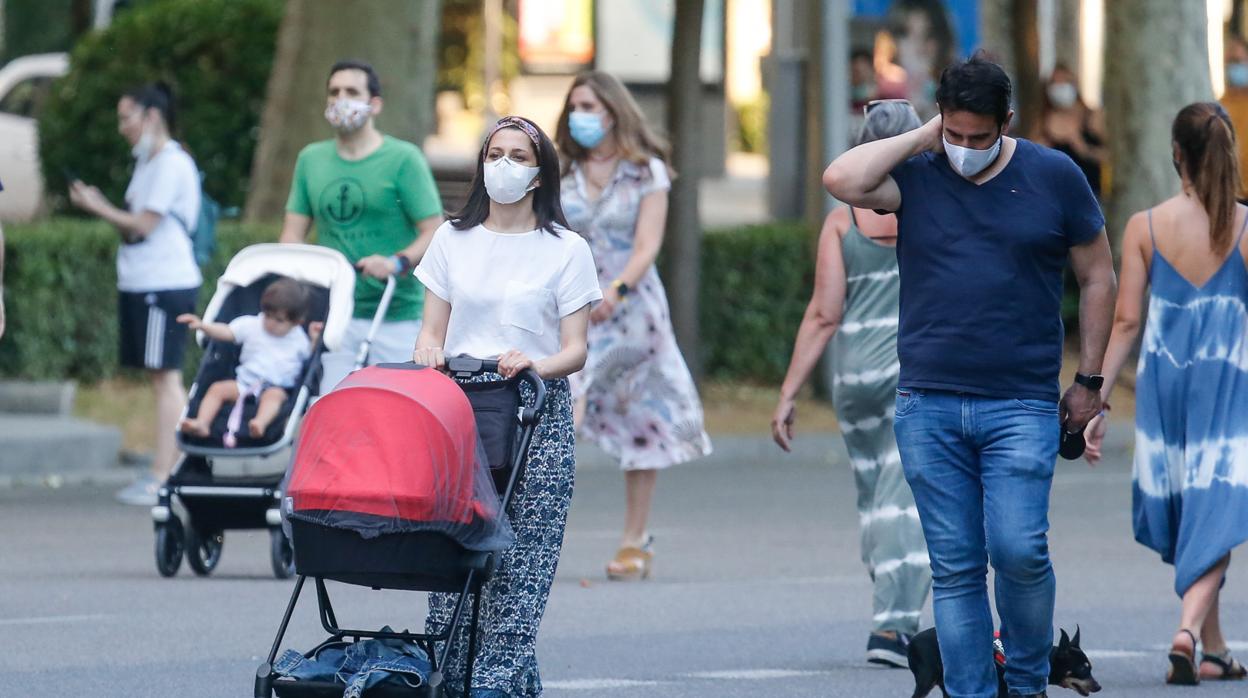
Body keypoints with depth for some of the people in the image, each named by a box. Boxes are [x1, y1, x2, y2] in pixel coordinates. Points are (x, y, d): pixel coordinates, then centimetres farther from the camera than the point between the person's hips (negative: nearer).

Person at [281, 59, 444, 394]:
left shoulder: (404, 159, -2)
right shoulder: (311, 159, 13)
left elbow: (434, 232, -5)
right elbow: (294, 231, 14)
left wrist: (398, 263, -24)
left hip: (396, 318, -4)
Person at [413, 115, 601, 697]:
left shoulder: (566, 250, 6)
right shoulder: (453, 240, 14)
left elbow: (575, 349, 1)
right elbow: (433, 330, 14)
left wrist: (538, 366, -20)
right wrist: (427, 354, -9)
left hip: (537, 418, -2)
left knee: (518, 566, -9)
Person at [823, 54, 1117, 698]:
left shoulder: (1054, 177, 4)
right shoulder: (915, 176, 5)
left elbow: (1097, 278, 12)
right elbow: (841, 180, -15)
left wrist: (1089, 380, 9)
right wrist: (923, 139, -5)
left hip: (1021, 407, -1)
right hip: (927, 408, 1)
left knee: (1019, 553, -12)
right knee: (955, 569, 1)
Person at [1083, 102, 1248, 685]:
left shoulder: (1145, 227, -3)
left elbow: (1126, 320, -3)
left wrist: (1098, 402, 2)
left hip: (1164, 382, 2)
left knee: (1185, 524, 16)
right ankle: (1188, 631, -26)